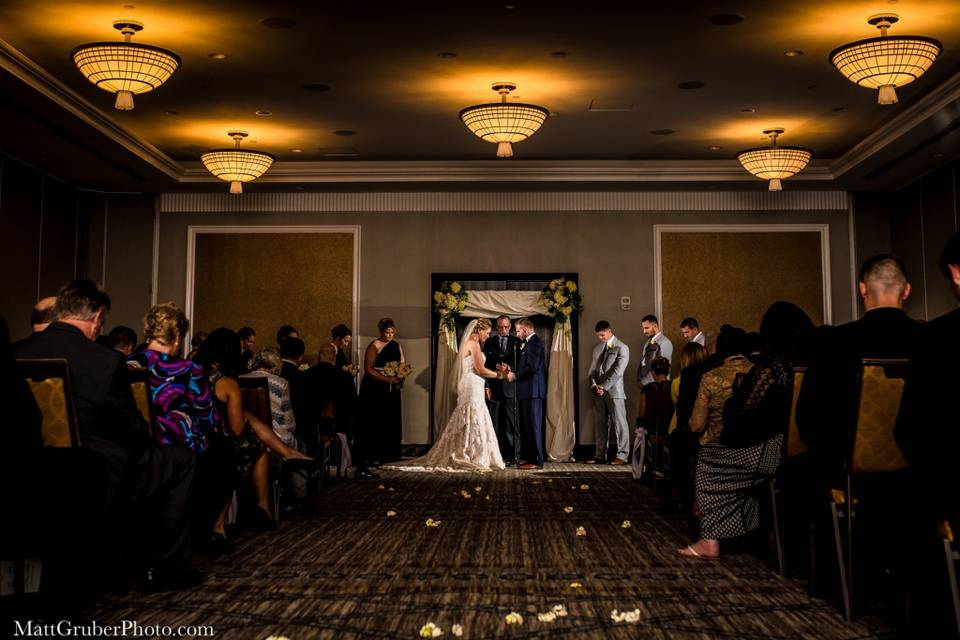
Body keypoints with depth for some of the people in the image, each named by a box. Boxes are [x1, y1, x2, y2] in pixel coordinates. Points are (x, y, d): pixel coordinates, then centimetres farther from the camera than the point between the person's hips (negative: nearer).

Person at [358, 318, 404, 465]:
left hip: (391, 390, 6)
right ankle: (372, 455, -1)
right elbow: (368, 369, -14)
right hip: (374, 390, -6)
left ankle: (389, 455, 11)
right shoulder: (374, 346, -8)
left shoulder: (396, 346, 11)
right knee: (374, 422, -5)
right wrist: (387, 379, -21)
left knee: (391, 421, 5)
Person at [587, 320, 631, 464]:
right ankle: (600, 455, 10)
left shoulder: (622, 348, -3)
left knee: (619, 423, -3)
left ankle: (622, 455, 0)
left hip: (614, 392, -6)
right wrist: (594, 385, -5)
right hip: (599, 393, 6)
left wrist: (604, 387, -15)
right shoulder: (597, 348, 17)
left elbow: (618, 371, -12)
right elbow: (592, 370, 14)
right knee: (599, 424, 6)